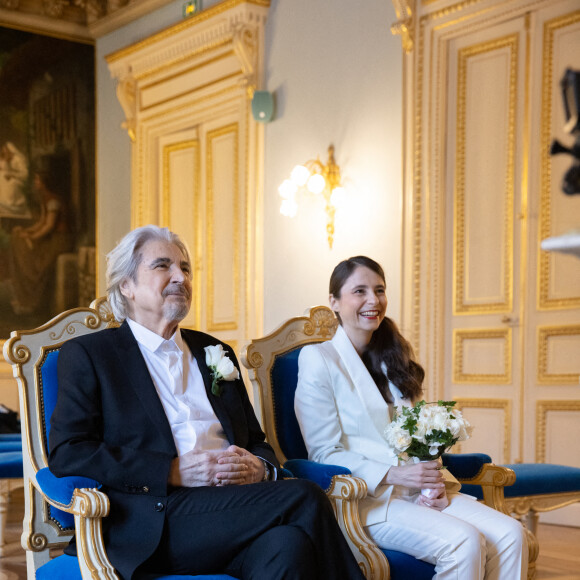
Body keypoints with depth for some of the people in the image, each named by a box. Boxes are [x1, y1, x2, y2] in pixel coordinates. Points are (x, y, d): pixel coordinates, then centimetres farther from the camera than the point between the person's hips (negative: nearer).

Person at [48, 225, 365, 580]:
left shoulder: (215, 353, 26)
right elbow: (66, 454, -3)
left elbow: (258, 443, 27)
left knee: (290, 545, -33)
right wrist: (175, 471, -12)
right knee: (304, 499, -27)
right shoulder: (86, 354, 10)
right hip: (154, 525, -4)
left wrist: (260, 468, 0)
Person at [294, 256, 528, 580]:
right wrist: (392, 474, -17)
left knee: (511, 534, -18)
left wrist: (434, 482, -3)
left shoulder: (394, 357, 19)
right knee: (465, 543, -29)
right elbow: (324, 453, -7)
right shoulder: (319, 359, -2)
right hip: (365, 499, -7)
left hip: (416, 492, 7)